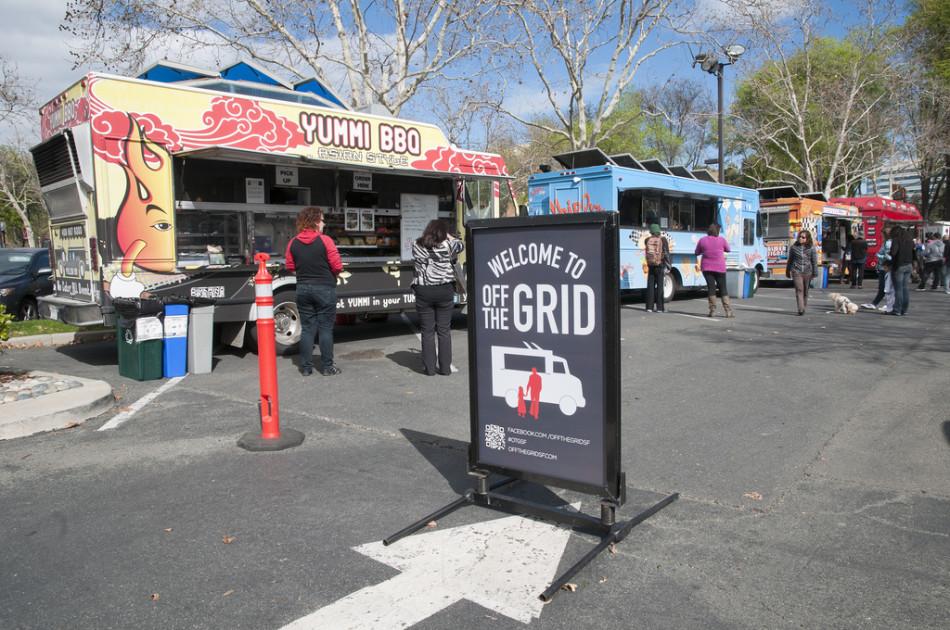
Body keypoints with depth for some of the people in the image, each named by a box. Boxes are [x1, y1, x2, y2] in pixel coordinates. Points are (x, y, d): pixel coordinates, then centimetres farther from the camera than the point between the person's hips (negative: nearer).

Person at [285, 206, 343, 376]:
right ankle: (327, 366, 7)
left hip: (303, 288, 4)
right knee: (325, 328, 3)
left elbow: (290, 267, 4)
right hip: (324, 288, -4)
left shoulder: (293, 243, 1)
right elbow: (337, 266, -12)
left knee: (307, 328, 10)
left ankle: (306, 367, 12)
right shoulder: (325, 240, -11)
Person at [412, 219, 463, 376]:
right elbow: (461, 245, 13)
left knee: (427, 331, 7)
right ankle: (445, 367, 12)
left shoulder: (416, 245, 0)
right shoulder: (447, 244, -5)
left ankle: (429, 368, 11)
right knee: (444, 330, 7)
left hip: (423, 291, 1)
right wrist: (449, 236, 26)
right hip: (445, 290, -1)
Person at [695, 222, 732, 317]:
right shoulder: (722, 240, -3)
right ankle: (728, 311, 1)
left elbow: (697, 253, 10)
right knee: (723, 289, 4)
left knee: (711, 287, 4)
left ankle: (712, 310, 1)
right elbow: (728, 250, 13)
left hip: (707, 268, 1)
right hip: (719, 268, -1)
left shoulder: (702, 240, -1)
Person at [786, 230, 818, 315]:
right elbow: (790, 259, 14)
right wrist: (788, 270, 19)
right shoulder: (794, 247, 4)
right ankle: (801, 309, -17)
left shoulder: (811, 248, 1)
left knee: (805, 291, 10)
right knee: (799, 290, -11)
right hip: (796, 271, 0)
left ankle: (804, 307, 25)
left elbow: (814, 261, 3)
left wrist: (814, 273, 1)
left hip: (807, 272, 0)